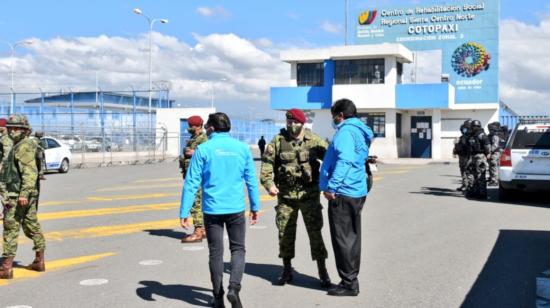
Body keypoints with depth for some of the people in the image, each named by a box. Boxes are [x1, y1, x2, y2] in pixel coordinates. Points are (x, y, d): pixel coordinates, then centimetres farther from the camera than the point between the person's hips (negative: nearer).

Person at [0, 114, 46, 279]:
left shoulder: (24, 147, -14)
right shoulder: (18, 146, 18)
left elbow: (30, 172, -24)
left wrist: (23, 193, -30)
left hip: (18, 196, -10)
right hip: (28, 196, 10)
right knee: (32, 226, 13)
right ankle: (39, 261, 20)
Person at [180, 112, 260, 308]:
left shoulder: (203, 150, -5)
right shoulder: (242, 148, 1)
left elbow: (191, 183, -7)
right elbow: (251, 180, 5)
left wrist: (184, 212, -3)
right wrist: (255, 207, 14)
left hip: (212, 209, -1)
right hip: (236, 209, 1)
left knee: (216, 253, 10)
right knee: (238, 249, 14)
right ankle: (234, 288, -6)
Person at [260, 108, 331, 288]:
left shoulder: (314, 141, -2)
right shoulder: (278, 141, 0)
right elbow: (267, 163, -1)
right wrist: (269, 183, -14)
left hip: (309, 194, -1)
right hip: (286, 195, 1)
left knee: (315, 231, 0)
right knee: (285, 233, 8)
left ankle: (323, 272, 11)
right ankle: (286, 270, 23)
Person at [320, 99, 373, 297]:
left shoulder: (346, 131, -12)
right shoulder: (361, 132, 18)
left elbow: (344, 161, -23)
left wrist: (331, 186, -24)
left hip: (342, 193, -10)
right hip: (357, 192, 10)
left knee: (343, 239, -4)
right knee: (352, 237, 14)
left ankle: (349, 283, 0)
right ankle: (351, 280, 22)